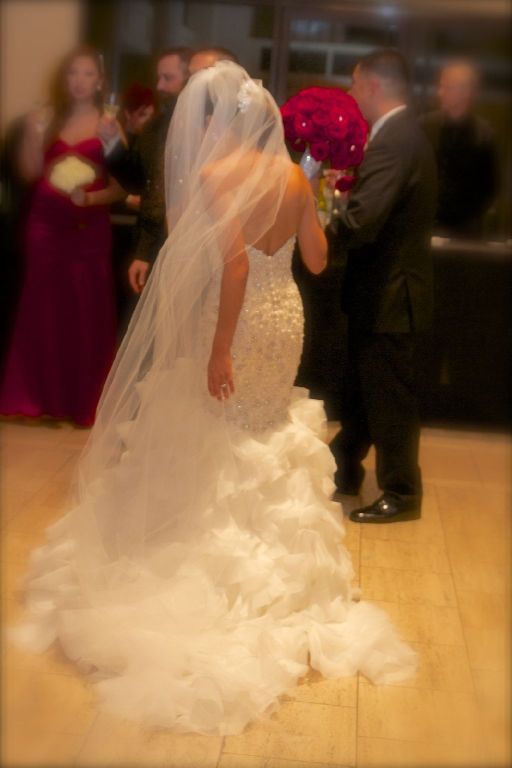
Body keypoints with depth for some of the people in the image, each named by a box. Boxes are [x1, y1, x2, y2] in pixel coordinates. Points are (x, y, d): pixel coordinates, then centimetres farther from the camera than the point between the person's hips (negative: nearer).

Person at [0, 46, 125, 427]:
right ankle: (41, 397, 16)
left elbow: (122, 187, -5)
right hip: (45, 225, 3)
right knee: (43, 310, 6)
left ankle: (85, 402, 10)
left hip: (89, 228, -3)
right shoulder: (51, 118, 8)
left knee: (87, 313, 0)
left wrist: (91, 198, -21)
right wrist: (33, 135, -10)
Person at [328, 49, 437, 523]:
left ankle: (402, 494, 18)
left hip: (387, 293, -10)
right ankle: (344, 470, 37)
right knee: (361, 389, 21)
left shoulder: (394, 141, -22)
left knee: (389, 397, 3)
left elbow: (361, 222, -31)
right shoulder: (404, 134, 11)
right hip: (383, 288, 10)